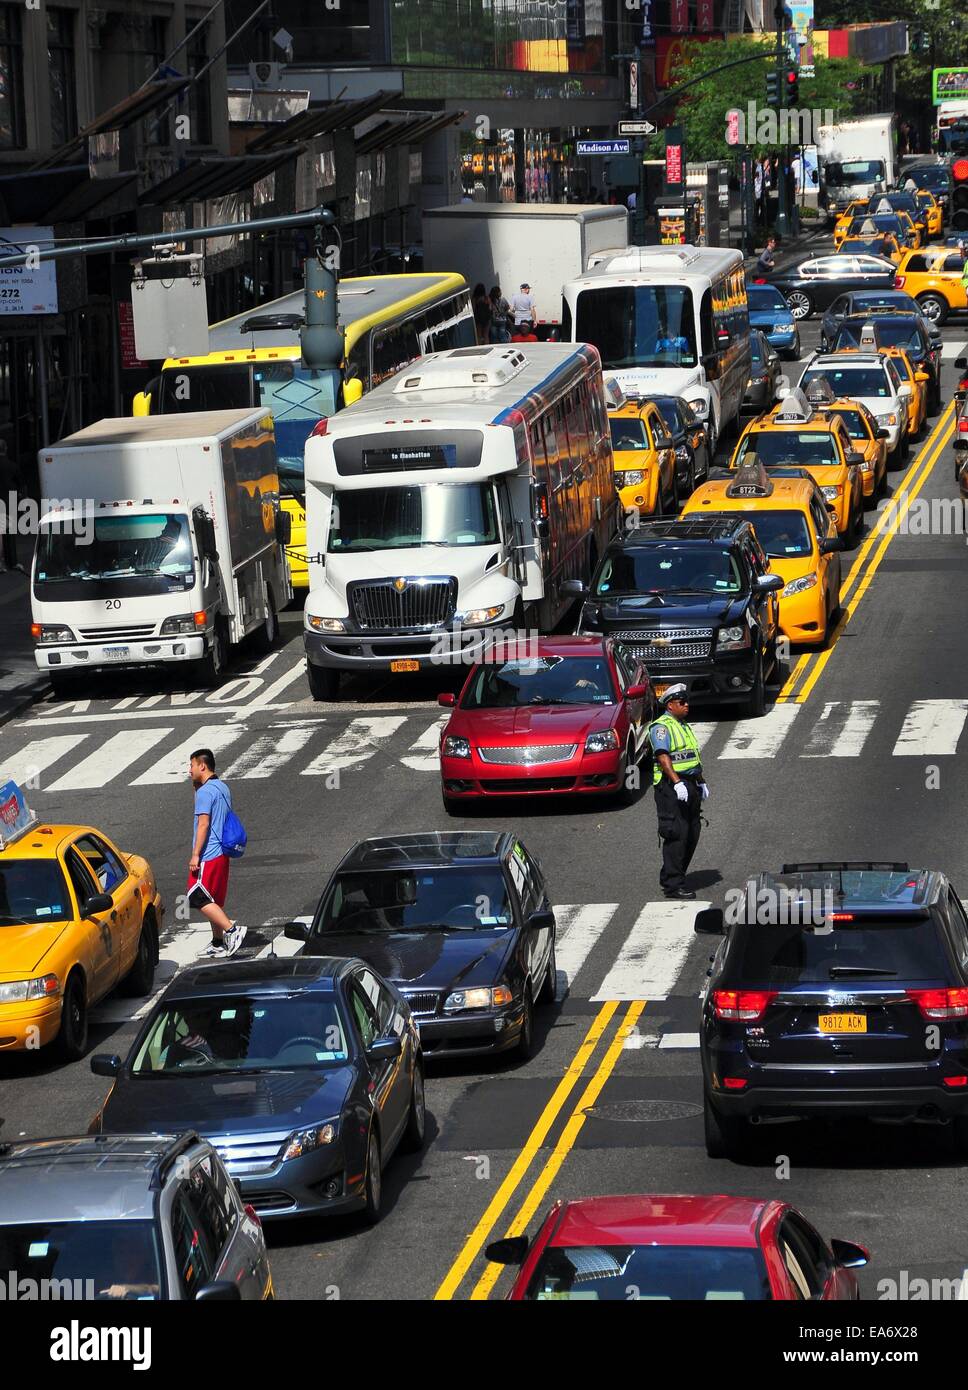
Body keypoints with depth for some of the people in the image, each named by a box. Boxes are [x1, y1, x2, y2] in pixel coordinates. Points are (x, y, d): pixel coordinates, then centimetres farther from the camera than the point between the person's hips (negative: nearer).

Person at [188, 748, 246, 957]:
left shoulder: (204, 792, -15)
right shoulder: (223, 788, 14)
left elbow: (203, 824, -19)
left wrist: (195, 855, -18)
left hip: (208, 855, -10)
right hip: (222, 853, 10)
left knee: (199, 898, -9)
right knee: (215, 900, 14)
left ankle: (232, 930, -17)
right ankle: (219, 943, 17)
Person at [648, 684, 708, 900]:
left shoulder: (684, 726, 21)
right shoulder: (661, 727, -9)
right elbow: (663, 757, -20)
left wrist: (701, 782, 24)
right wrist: (677, 783, -29)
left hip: (689, 785, 9)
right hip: (671, 787, -9)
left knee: (692, 834, 10)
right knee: (676, 834, -11)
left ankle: (670, 876, 19)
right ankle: (673, 884, -10)